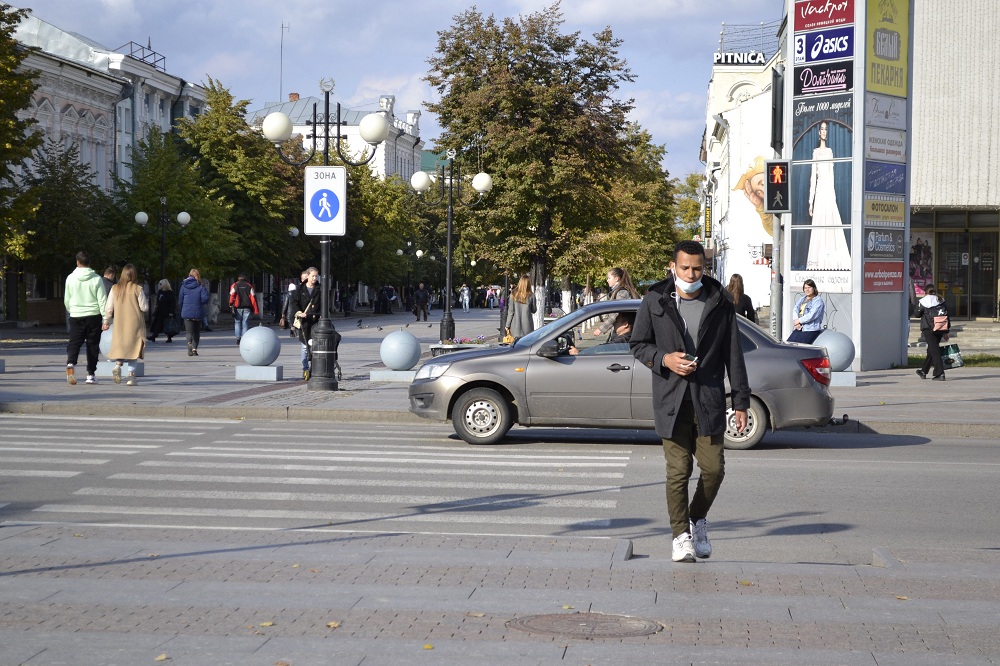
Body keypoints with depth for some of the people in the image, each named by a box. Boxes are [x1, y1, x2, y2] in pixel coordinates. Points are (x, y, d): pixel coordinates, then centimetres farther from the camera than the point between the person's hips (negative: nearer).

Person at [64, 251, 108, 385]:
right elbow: (102, 300, -6)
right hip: (93, 315, -1)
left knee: (74, 343, 3)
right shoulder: (96, 278, -5)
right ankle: (91, 374, 11)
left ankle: (71, 363, -25)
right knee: (92, 345, 9)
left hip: (76, 316, 1)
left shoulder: (70, 278, 0)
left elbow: (66, 300, 9)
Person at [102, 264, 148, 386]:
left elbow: (109, 307, 3)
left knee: (120, 346, 11)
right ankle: (131, 375, 1)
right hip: (134, 324, -2)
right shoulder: (137, 289, -9)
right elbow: (144, 307, -7)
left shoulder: (115, 288, 0)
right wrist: (146, 301, 15)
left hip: (119, 323, 2)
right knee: (133, 348, 5)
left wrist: (106, 322, 15)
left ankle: (117, 365, -17)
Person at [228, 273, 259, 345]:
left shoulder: (235, 285, 5)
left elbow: (232, 296, -6)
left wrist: (231, 305, 4)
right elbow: (253, 298, 3)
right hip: (247, 308, 1)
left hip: (238, 307, -1)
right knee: (245, 323, 5)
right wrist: (256, 310, 3)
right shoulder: (249, 286, 7)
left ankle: (238, 336, -3)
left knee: (237, 322, 11)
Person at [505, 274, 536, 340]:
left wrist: (507, 325, 5)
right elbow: (534, 310, 6)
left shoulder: (514, 295, -3)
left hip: (516, 325, 1)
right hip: (527, 325, -1)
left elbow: (510, 311, -1)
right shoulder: (531, 296, -5)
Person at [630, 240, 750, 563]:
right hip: (671, 400, -1)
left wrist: (741, 401, 2)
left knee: (714, 468, -1)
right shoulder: (654, 302, 3)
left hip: (709, 400, 1)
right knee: (678, 471, -3)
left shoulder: (720, 305, 4)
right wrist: (664, 359, -10)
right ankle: (681, 535, 8)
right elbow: (638, 344, 10)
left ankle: (698, 519, 25)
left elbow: (733, 355, 5)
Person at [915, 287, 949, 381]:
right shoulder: (941, 302, 11)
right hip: (940, 329, 5)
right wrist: (946, 332, 15)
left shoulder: (923, 301, -4)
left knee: (934, 351, -7)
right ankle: (924, 371, 30)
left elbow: (917, 314, 3)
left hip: (929, 329, -5)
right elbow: (947, 316, 11)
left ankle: (940, 374, -17)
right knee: (931, 350, 17)